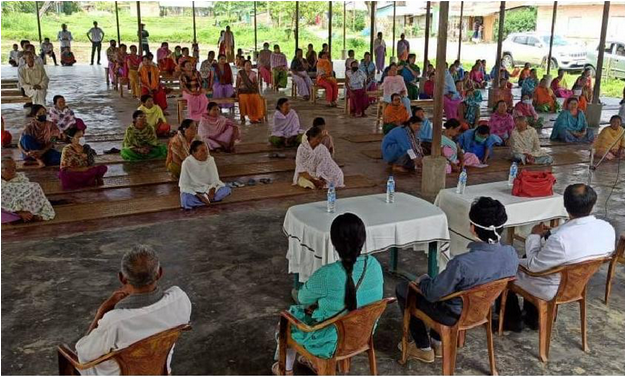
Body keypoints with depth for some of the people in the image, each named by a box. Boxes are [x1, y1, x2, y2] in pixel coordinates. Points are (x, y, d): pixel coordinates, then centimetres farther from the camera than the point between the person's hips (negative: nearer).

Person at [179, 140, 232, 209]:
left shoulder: (210, 160, -9)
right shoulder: (187, 163, -19)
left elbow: (215, 179, -5)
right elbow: (184, 185, -17)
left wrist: (212, 189, -27)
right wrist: (198, 196, -28)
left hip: (208, 188, 4)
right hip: (193, 190, -3)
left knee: (227, 190, -21)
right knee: (186, 202, -36)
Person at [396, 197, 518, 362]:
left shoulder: (462, 263, -38)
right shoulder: (511, 254, -18)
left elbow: (432, 293, -24)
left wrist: (423, 280, -1)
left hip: (456, 316, -6)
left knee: (403, 289, 13)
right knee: (439, 281, 32)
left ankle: (423, 348, 26)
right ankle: (437, 341, 38)